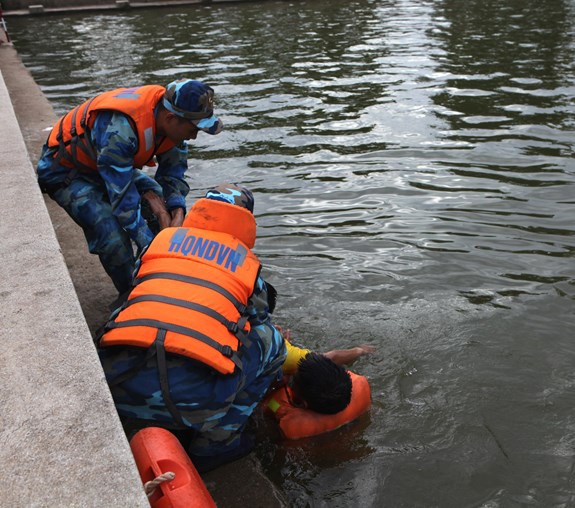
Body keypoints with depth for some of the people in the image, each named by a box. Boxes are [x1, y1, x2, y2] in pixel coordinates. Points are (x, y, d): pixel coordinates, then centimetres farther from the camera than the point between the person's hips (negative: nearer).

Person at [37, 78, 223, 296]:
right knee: (113, 235, -26)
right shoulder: (119, 129, -41)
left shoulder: (170, 119, -17)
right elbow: (122, 196, -37)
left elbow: (173, 174, -6)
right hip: (65, 170, -7)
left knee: (168, 210, -4)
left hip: (117, 165, 8)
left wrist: (177, 213, -23)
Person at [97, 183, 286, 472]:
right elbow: (258, 316, 28)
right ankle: (215, 443, 18)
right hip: (193, 398, -3)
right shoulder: (248, 263, 17)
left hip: (117, 386, 4)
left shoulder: (163, 238, 21)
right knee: (269, 338, 20)